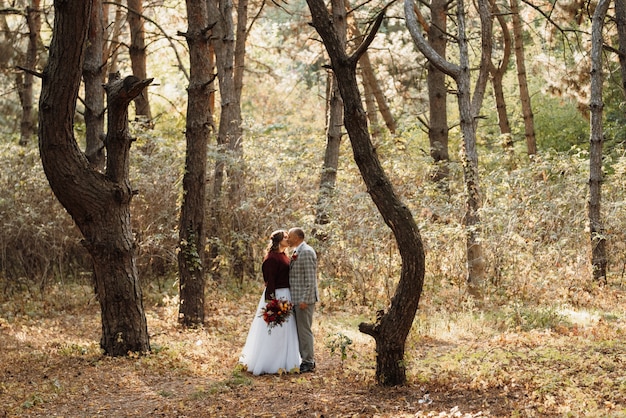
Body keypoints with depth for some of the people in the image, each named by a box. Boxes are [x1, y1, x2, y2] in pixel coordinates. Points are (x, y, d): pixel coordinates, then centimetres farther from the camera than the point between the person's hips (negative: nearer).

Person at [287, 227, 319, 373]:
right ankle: (307, 359, 19)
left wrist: (304, 300, -21)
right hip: (297, 298, 10)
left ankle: (308, 362, 1)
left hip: (304, 299, -10)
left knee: (304, 330, -5)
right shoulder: (297, 252, 16)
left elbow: (310, 279, -19)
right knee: (300, 330, 12)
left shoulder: (306, 252, -14)